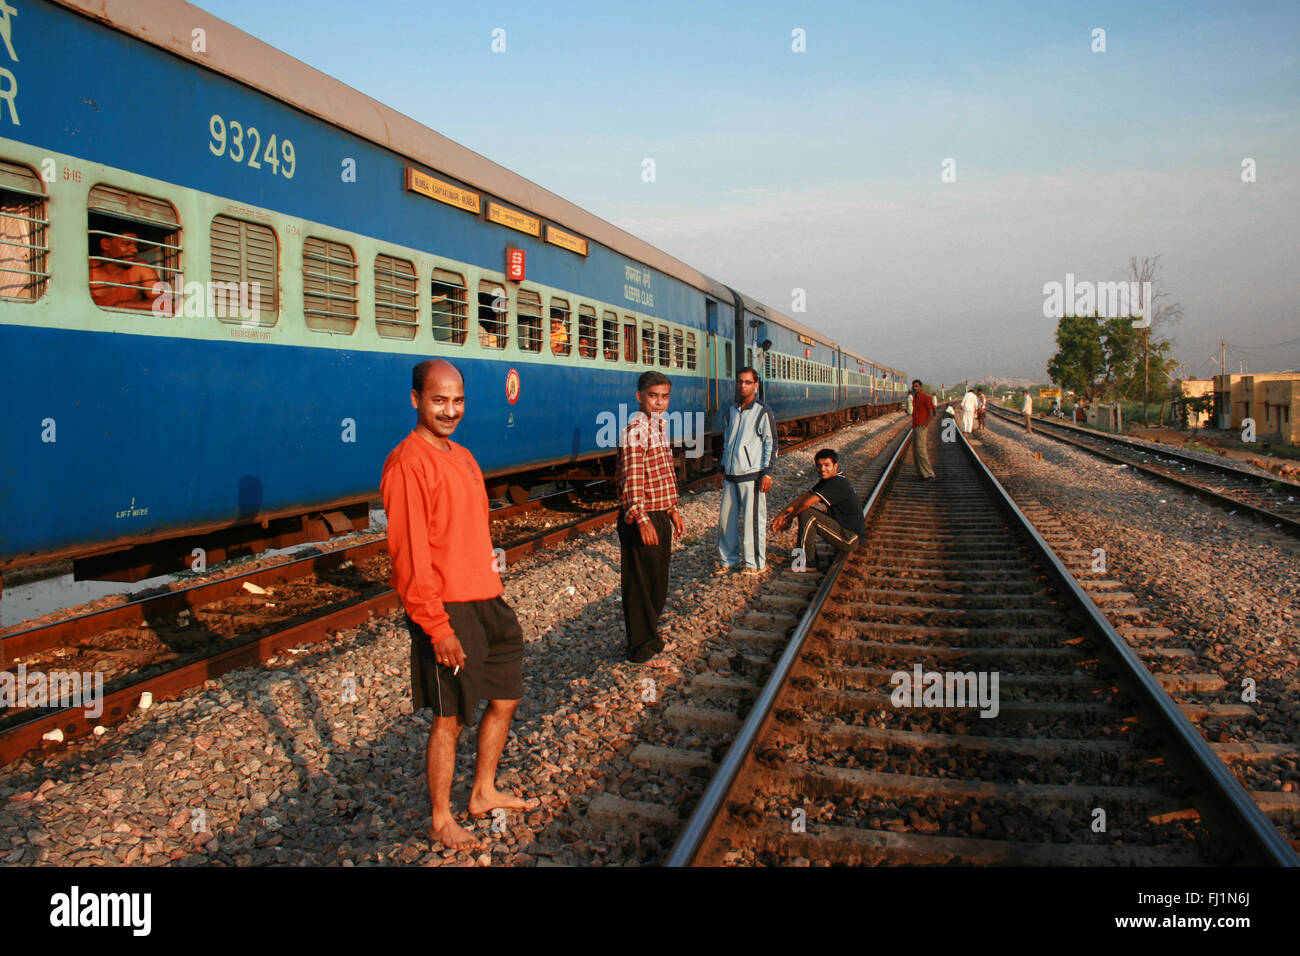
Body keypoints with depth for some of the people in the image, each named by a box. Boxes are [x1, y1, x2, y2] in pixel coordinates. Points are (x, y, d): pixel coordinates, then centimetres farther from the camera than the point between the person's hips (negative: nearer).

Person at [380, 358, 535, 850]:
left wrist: (494, 594, 16)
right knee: (450, 718, 3)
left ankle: (484, 793, 37)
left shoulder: (463, 457, 12)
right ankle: (441, 822, 22)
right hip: (447, 611, -9)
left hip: (487, 604, 9)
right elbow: (410, 555, -20)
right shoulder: (408, 463, -16)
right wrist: (438, 628, -20)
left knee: (506, 697, 18)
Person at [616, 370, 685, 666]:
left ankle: (651, 637, 34)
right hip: (641, 519, -9)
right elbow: (631, 478, -23)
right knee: (641, 584, 1)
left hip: (660, 516, 9)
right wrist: (641, 519, -29)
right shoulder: (635, 428, -16)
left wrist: (673, 509, 21)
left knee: (658, 584, 19)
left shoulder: (660, 426, 14)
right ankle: (641, 649, 11)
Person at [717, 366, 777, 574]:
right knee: (725, 518, 8)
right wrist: (723, 467, 18)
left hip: (751, 476, -6)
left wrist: (767, 472, -10)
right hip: (731, 476, 6)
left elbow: (771, 443, -4)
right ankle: (728, 560, 21)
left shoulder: (762, 412, -4)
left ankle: (755, 563, 9)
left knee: (752, 520, -2)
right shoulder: (730, 410, 12)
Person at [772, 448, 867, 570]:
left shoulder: (837, 484, -21)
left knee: (806, 514, -20)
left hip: (851, 539, -10)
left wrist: (788, 519, -11)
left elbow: (805, 504, -25)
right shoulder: (826, 482, 9)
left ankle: (805, 563, -16)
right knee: (805, 510, 13)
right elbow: (801, 499, 7)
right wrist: (782, 513, -7)